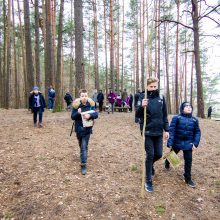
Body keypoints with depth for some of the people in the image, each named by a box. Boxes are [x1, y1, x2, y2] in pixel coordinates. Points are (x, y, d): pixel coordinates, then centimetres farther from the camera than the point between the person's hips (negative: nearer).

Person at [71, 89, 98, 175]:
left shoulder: (91, 104, -6)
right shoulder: (76, 105, -8)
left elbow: (96, 114, -8)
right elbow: (72, 117, -7)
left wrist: (90, 115, -28)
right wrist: (78, 113, -27)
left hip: (87, 128, -1)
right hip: (79, 128, 1)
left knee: (84, 146, -1)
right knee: (82, 145, 20)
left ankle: (83, 165, 4)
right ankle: (83, 159, 46)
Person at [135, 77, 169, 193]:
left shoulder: (161, 98, 4)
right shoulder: (143, 97, -7)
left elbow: (164, 115, 11)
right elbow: (137, 115, -13)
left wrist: (166, 129, 8)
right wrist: (142, 106, -32)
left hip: (158, 131, 4)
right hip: (147, 131, -4)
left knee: (158, 154, 11)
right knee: (150, 155, 0)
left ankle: (150, 165, 45)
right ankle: (148, 181, 16)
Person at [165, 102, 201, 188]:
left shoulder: (194, 120, 0)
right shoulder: (176, 118, -11)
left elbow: (197, 132, 5)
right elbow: (171, 130, -14)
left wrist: (195, 143, -6)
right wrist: (170, 143, -18)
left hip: (188, 144, 2)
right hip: (177, 142, -2)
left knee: (188, 160, 4)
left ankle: (188, 178, 21)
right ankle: (167, 163, 54)